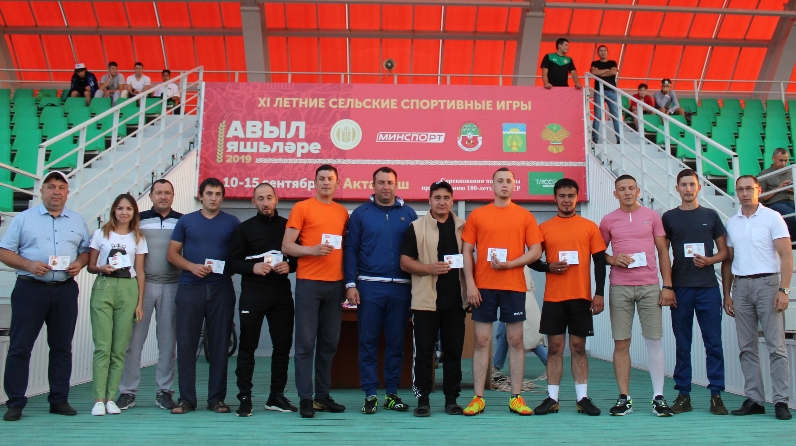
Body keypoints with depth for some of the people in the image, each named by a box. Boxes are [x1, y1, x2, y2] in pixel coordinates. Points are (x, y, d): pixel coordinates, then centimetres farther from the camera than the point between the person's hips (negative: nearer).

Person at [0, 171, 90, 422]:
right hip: (30, 289, -2)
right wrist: (29, 265, -14)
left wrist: (79, 263, -5)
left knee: (62, 347, 6)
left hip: (65, 290, 2)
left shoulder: (77, 221, 14)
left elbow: (86, 250, 17)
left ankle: (59, 400, 13)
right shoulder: (24, 218, 6)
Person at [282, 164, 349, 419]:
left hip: (335, 284, 5)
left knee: (329, 343, 8)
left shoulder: (343, 212, 14)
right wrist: (312, 250, -19)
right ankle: (305, 398, 4)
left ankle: (323, 396, 17)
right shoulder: (302, 208, 1)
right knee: (306, 342, -2)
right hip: (309, 283, -4)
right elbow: (286, 246, -3)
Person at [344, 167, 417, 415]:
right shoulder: (361, 213, 5)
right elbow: (350, 250, 3)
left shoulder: (408, 213, 8)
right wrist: (350, 284, -5)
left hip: (401, 287, 1)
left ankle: (392, 393, 17)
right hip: (369, 286, -1)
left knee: (396, 342, 7)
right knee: (368, 341, 2)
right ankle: (370, 394, 10)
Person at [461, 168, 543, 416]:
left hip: (514, 286, 0)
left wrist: (509, 264, -12)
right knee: (482, 341, 1)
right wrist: (470, 284, -5)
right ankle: (478, 398, 6)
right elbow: (467, 251, 4)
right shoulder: (477, 215, 6)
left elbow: (536, 251, 2)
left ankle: (516, 397, 12)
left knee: (515, 341, 4)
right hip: (483, 287, 0)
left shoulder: (525, 216, 6)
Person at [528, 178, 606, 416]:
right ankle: (552, 398, 8)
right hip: (553, 297, 0)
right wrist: (549, 267, -11)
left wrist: (599, 294, -4)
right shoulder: (544, 228, 7)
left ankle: (583, 398, 11)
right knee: (555, 347, 3)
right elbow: (532, 260, 9)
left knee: (579, 347, 5)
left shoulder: (590, 227, 6)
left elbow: (600, 262, 4)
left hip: (581, 297, 0)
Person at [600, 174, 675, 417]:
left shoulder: (652, 216, 7)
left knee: (654, 340, 0)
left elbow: (663, 251, 7)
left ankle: (658, 397, 8)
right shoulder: (608, 220, 7)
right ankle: (624, 398, 8)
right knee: (621, 343, 1)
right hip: (619, 288, 0)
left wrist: (667, 285, 0)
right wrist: (612, 259, -8)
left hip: (650, 286, 0)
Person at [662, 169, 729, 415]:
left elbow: (723, 251, 11)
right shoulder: (669, 217, 8)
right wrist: (667, 285, -1)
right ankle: (683, 395, 9)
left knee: (713, 341, 0)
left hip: (708, 286, 0)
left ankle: (716, 395, 7)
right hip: (680, 287, 0)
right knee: (682, 343, 3)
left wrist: (709, 260, -10)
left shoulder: (710, 215, 9)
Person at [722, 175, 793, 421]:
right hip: (740, 286, 4)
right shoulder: (731, 223, 12)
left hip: (767, 283, -4)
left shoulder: (772, 217, 0)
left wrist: (783, 290, -14)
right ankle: (753, 400, 12)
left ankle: (781, 401, 0)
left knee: (776, 345, -4)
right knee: (747, 347, 6)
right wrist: (726, 295, 10)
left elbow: (786, 256, -5)